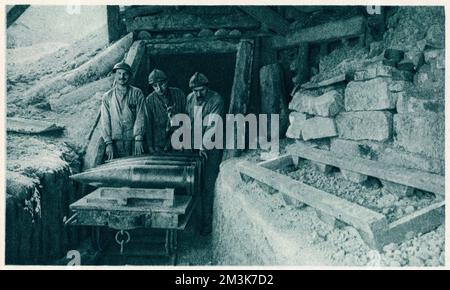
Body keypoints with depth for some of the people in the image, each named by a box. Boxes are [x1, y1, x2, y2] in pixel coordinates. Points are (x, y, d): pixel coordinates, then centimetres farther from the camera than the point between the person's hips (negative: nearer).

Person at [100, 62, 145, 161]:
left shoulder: (137, 93, 7)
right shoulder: (107, 97, 10)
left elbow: (140, 116, 1)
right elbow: (105, 121, 7)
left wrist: (138, 139, -7)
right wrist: (108, 143, -2)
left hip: (133, 140, -1)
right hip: (116, 140, 1)